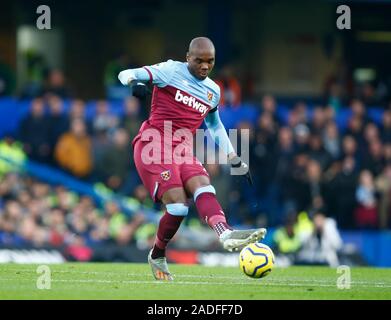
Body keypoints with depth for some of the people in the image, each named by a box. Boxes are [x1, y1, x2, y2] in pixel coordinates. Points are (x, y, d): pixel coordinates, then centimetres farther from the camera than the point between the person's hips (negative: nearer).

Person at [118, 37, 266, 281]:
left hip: (182, 150, 6)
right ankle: (157, 256, 1)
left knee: (204, 187, -24)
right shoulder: (171, 71, -1)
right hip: (154, 145, -6)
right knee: (178, 205, -20)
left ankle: (226, 234, -47)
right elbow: (126, 75, -6)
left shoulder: (213, 91, 18)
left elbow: (215, 126, 34)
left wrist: (234, 160, 30)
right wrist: (134, 81, -31)